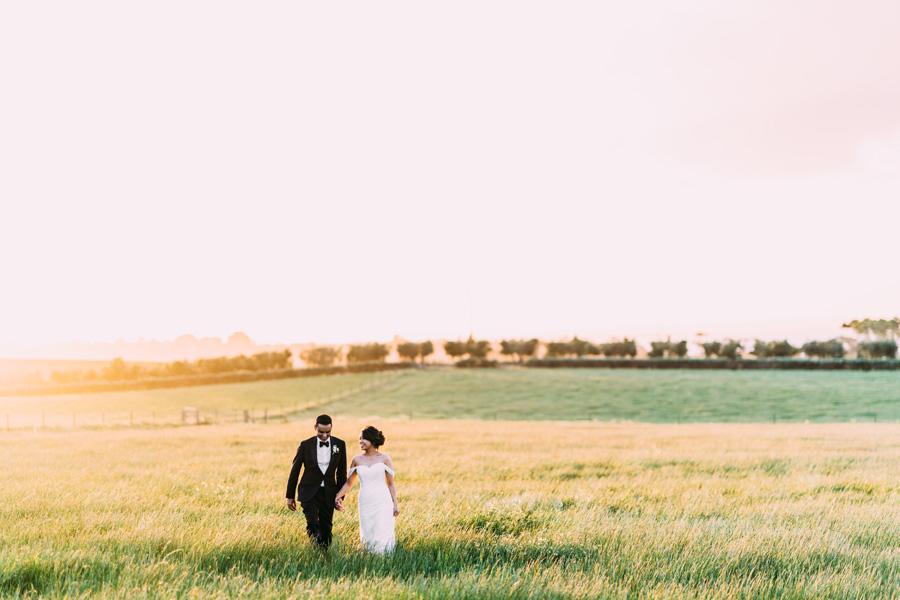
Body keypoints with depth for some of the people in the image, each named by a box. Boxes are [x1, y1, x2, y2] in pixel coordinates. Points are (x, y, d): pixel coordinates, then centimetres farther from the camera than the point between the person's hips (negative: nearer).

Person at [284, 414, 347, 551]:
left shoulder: (340, 445, -2)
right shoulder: (306, 445, -6)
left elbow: (342, 472, 6)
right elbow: (295, 470, 2)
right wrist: (290, 496, 4)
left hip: (328, 493, 2)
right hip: (309, 492, -2)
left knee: (326, 528, 4)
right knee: (313, 524, -20)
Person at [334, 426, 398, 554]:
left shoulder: (384, 459, 1)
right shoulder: (357, 460, 7)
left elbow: (391, 483, 3)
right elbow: (349, 483, 14)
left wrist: (395, 504, -2)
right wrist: (337, 497, 2)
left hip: (383, 502, -2)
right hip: (365, 503, 2)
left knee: (382, 534, -7)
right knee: (367, 536, 1)